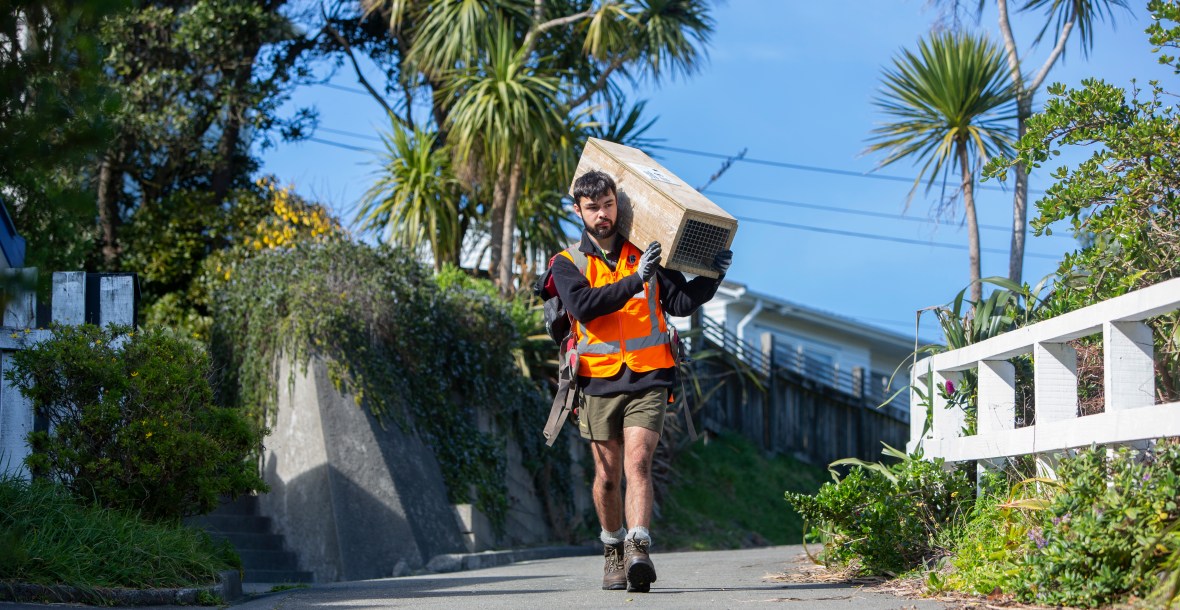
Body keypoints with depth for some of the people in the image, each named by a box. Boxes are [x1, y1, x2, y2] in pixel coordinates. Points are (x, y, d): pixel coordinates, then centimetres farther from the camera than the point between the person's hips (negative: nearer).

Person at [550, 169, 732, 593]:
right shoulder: (568, 263, 4)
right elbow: (582, 305, -15)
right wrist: (636, 280, -21)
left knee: (637, 463, -16)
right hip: (599, 382, 1)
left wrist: (712, 277, -11)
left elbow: (680, 303, 3)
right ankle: (613, 553, 25)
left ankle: (639, 551, -27)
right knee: (607, 474, 8)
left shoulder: (647, 255, 8)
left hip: (648, 381, -1)